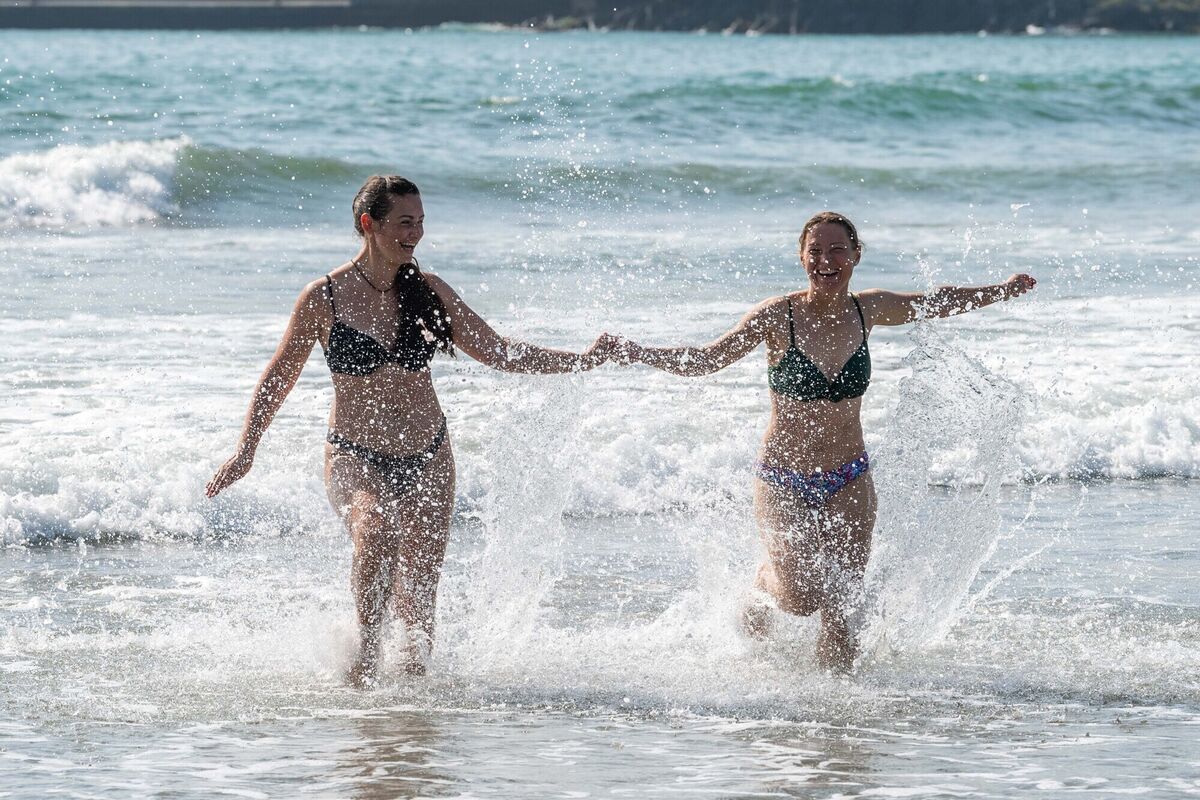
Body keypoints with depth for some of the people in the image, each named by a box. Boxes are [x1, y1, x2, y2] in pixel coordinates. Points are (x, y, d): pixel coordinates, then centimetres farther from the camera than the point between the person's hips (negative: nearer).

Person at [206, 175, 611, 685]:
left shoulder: (429, 292, 2)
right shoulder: (324, 298, -7)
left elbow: (500, 353, 7)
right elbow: (280, 374, 3)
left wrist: (583, 360, 0)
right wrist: (246, 449, 1)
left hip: (426, 457, 3)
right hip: (355, 457, -3)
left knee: (417, 601, 0)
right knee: (375, 534, -35)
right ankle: (367, 641, -17)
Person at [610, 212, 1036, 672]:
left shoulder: (868, 310, -2)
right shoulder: (779, 316, -13)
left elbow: (937, 304, 17)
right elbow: (705, 361, -16)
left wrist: (1002, 292, 27)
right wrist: (633, 353, -31)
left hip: (849, 482, 3)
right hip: (783, 483, -3)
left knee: (840, 608, -3)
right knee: (801, 599, -14)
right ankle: (766, 582, 21)